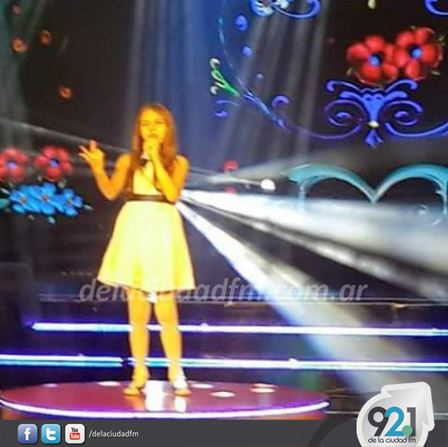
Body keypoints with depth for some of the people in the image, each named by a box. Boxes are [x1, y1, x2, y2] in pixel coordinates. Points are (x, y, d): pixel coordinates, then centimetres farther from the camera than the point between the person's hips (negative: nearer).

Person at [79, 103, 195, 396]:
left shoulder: (178, 162, 5)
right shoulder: (128, 160, 8)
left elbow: (172, 194, -10)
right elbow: (111, 192, -3)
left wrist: (156, 158, -10)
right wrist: (98, 168, -19)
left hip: (162, 232, -2)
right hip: (134, 230, 2)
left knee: (166, 310, -2)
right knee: (137, 311, 5)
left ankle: (176, 374, 10)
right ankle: (140, 374, 15)